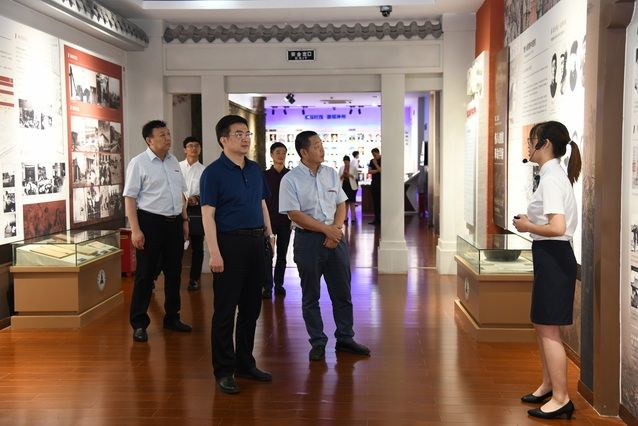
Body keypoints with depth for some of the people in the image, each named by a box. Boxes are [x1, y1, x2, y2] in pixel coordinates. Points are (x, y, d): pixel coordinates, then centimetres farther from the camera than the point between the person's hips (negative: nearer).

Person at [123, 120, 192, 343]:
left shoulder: (173, 161, 11)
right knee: (145, 274, 0)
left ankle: (172, 317, 28)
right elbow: (130, 197, -12)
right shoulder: (139, 163, -8)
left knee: (174, 272, 13)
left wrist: (184, 220, 14)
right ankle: (139, 324, 11)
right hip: (150, 223, -6)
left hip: (174, 222, 6)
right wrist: (135, 230, -18)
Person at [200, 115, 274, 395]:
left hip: (256, 243, 7)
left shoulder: (255, 170, 12)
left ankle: (245, 363, 27)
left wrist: (270, 235, 13)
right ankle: (224, 371, 13)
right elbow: (207, 214, -12)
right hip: (230, 243, -7)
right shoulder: (214, 172, -8)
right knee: (225, 310, 1)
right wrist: (214, 253, -19)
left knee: (251, 308, 14)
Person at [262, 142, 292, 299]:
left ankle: (279, 284, 19)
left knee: (282, 253, 9)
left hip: (285, 220, 2)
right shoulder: (265, 175, 1)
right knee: (267, 253, -5)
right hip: (269, 219, -1)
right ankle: (267, 286, 1)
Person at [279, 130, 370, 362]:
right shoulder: (291, 179, -7)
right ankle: (318, 342, 18)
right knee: (310, 296, 6)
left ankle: (345, 338, 23)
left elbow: (341, 204, 10)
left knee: (342, 293, 10)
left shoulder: (331, 174, 8)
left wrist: (336, 229, -8)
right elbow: (295, 214, -12)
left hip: (334, 237, 4)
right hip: (308, 239, -4)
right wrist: (326, 229, -14)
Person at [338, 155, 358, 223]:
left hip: (351, 186, -3)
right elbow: (339, 177, 9)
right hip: (344, 186, 3)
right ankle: (345, 217, 9)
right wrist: (342, 175, -11)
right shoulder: (341, 168, 11)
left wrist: (349, 175, -16)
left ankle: (353, 217, -4)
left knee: (351, 202, -5)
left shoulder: (353, 167, 2)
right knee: (345, 202, 5)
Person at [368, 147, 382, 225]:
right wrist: (377, 170, -9)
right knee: (375, 201, 5)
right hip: (374, 183, 6)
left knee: (380, 201, -8)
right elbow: (369, 171, 4)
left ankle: (380, 218, -5)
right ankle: (376, 218, 9)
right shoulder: (372, 161, 13)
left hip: (380, 184, -6)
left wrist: (376, 164, -12)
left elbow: (381, 170, -14)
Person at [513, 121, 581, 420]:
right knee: (541, 326, 19)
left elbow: (557, 227, -27)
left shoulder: (551, 179, -18)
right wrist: (531, 221, 6)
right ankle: (548, 386, 32)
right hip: (551, 257, 10)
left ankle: (560, 399, 9)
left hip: (553, 257, -10)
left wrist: (527, 226, -12)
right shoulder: (556, 175, 13)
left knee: (549, 330, -2)